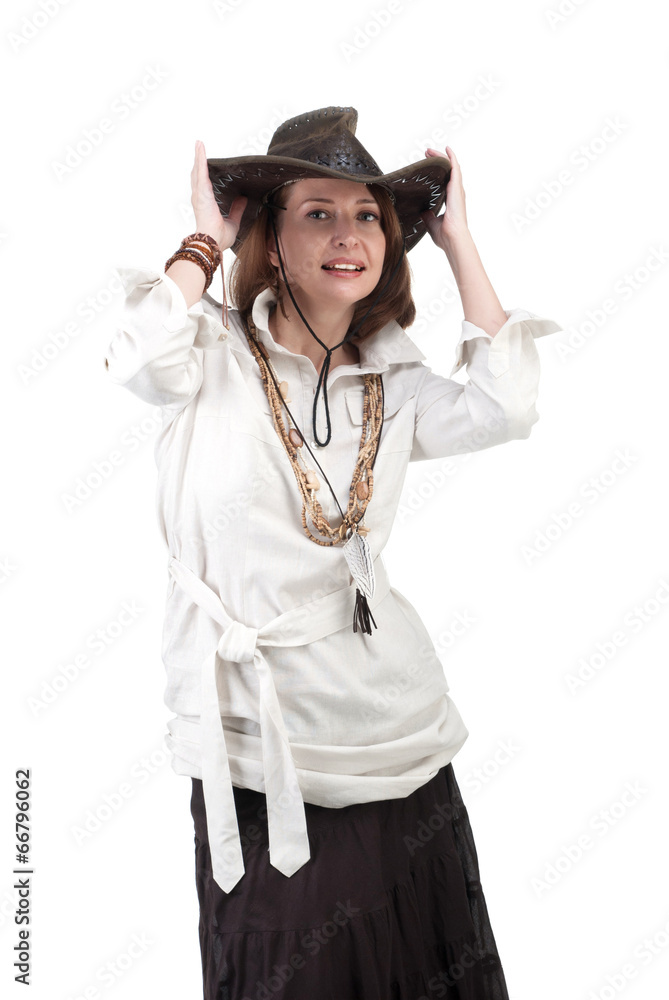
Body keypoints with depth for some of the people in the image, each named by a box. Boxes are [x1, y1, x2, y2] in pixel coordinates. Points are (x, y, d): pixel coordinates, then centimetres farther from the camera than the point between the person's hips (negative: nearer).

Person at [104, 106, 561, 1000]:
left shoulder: (392, 382, 7)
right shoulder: (220, 355, -5)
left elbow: (506, 407, -8)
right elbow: (144, 361, -26)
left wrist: (458, 241, -2)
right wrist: (204, 239, -11)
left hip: (395, 730, 4)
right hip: (262, 743, -4)